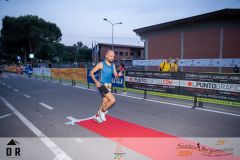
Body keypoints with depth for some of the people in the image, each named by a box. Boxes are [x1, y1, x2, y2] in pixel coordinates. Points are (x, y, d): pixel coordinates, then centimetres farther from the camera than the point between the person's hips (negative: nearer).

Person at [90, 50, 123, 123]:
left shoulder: (113, 65, 6)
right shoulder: (101, 64, -11)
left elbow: (115, 75, 9)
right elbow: (91, 72, -6)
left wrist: (118, 75, -14)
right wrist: (96, 81, -18)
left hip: (108, 86, 7)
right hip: (102, 85, -7)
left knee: (105, 103, 14)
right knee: (112, 100, -17)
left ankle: (97, 116, 34)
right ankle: (102, 112, 5)